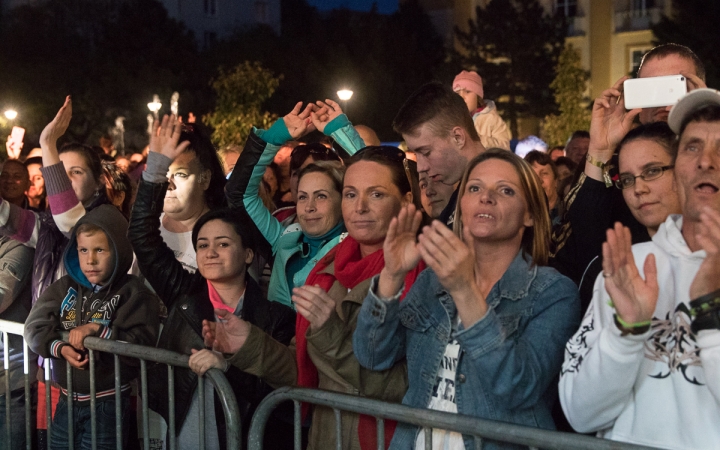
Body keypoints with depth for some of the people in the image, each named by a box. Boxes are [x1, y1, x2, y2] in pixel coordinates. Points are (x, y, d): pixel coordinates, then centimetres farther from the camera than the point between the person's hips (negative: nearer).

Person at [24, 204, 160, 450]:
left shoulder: (133, 292, -11)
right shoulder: (65, 288, 5)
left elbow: (142, 343, -20)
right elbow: (35, 327, 0)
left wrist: (97, 330, -24)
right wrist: (61, 348, -18)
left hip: (108, 403, -5)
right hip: (67, 401, 5)